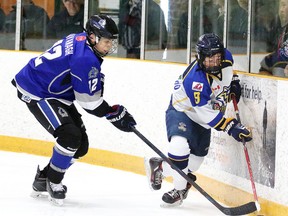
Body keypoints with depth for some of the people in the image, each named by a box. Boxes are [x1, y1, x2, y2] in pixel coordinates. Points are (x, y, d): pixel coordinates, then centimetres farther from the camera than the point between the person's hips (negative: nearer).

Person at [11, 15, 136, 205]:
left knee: (80, 145, 8)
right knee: (70, 136, -23)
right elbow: (90, 102, -22)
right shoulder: (86, 59, -28)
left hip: (54, 92, 10)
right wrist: (115, 114, -11)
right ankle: (53, 182, -4)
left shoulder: (81, 40, 2)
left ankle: (44, 179, 23)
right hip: (36, 93, -10)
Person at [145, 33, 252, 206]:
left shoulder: (226, 58, -15)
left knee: (199, 153, 14)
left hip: (202, 113, 8)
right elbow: (206, 113, -36)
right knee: (180, 145, -32)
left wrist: (233, 84, 2)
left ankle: (160, 166, 38)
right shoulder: (195, 79, -37)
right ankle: (180, 189, -13)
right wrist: (231, 127, -40)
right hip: (181, 110, -8)